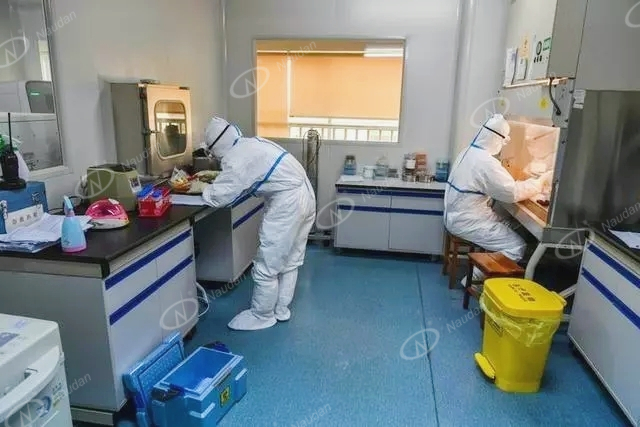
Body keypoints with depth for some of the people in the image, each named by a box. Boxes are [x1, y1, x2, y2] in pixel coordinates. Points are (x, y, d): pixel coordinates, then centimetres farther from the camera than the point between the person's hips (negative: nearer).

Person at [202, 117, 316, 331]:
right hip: (305, 196, 10)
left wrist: (204, 190, 8)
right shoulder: (252, 144, 16)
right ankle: (281, 309, 33)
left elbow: (218, 198, -12)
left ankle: (262, 316, 21)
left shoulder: (236, 159, -13)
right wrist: (217, 179, 19)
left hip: (287, 204, -10)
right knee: (290, 261, 19)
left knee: (267, 266, 4)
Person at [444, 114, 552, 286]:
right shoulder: (485, 162, -23)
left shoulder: (470, 152, 9)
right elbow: (513, 193, -19)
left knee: (511, 228, 14)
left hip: (459, 215, 10)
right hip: (467, 221, -10)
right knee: (517, 247, -7)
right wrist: (541, 181, -5)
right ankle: (474, 278, 0)